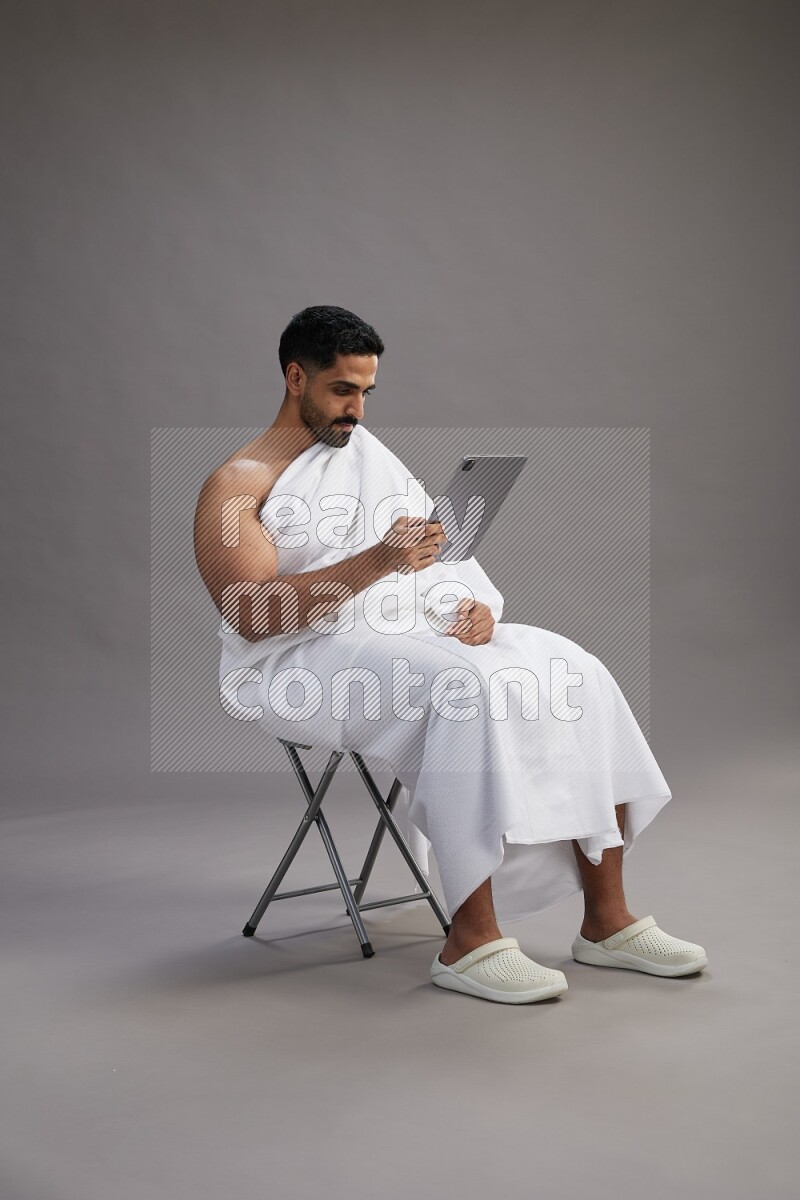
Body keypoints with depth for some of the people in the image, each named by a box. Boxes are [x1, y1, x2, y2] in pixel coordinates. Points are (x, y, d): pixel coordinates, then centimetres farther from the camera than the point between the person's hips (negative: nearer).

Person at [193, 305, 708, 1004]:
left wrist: (476, 602, -7)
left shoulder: (367, 450, 20)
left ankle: (607, 920, -11)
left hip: (416, 632, 7)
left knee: (575, 674, -15)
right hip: (303, 661, -7)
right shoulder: (236, 486, -2)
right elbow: (249, 616, -16)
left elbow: (445, 543, 17)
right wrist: (377, 562, -28)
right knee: (469, 688, -35)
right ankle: (470, 941, -29)